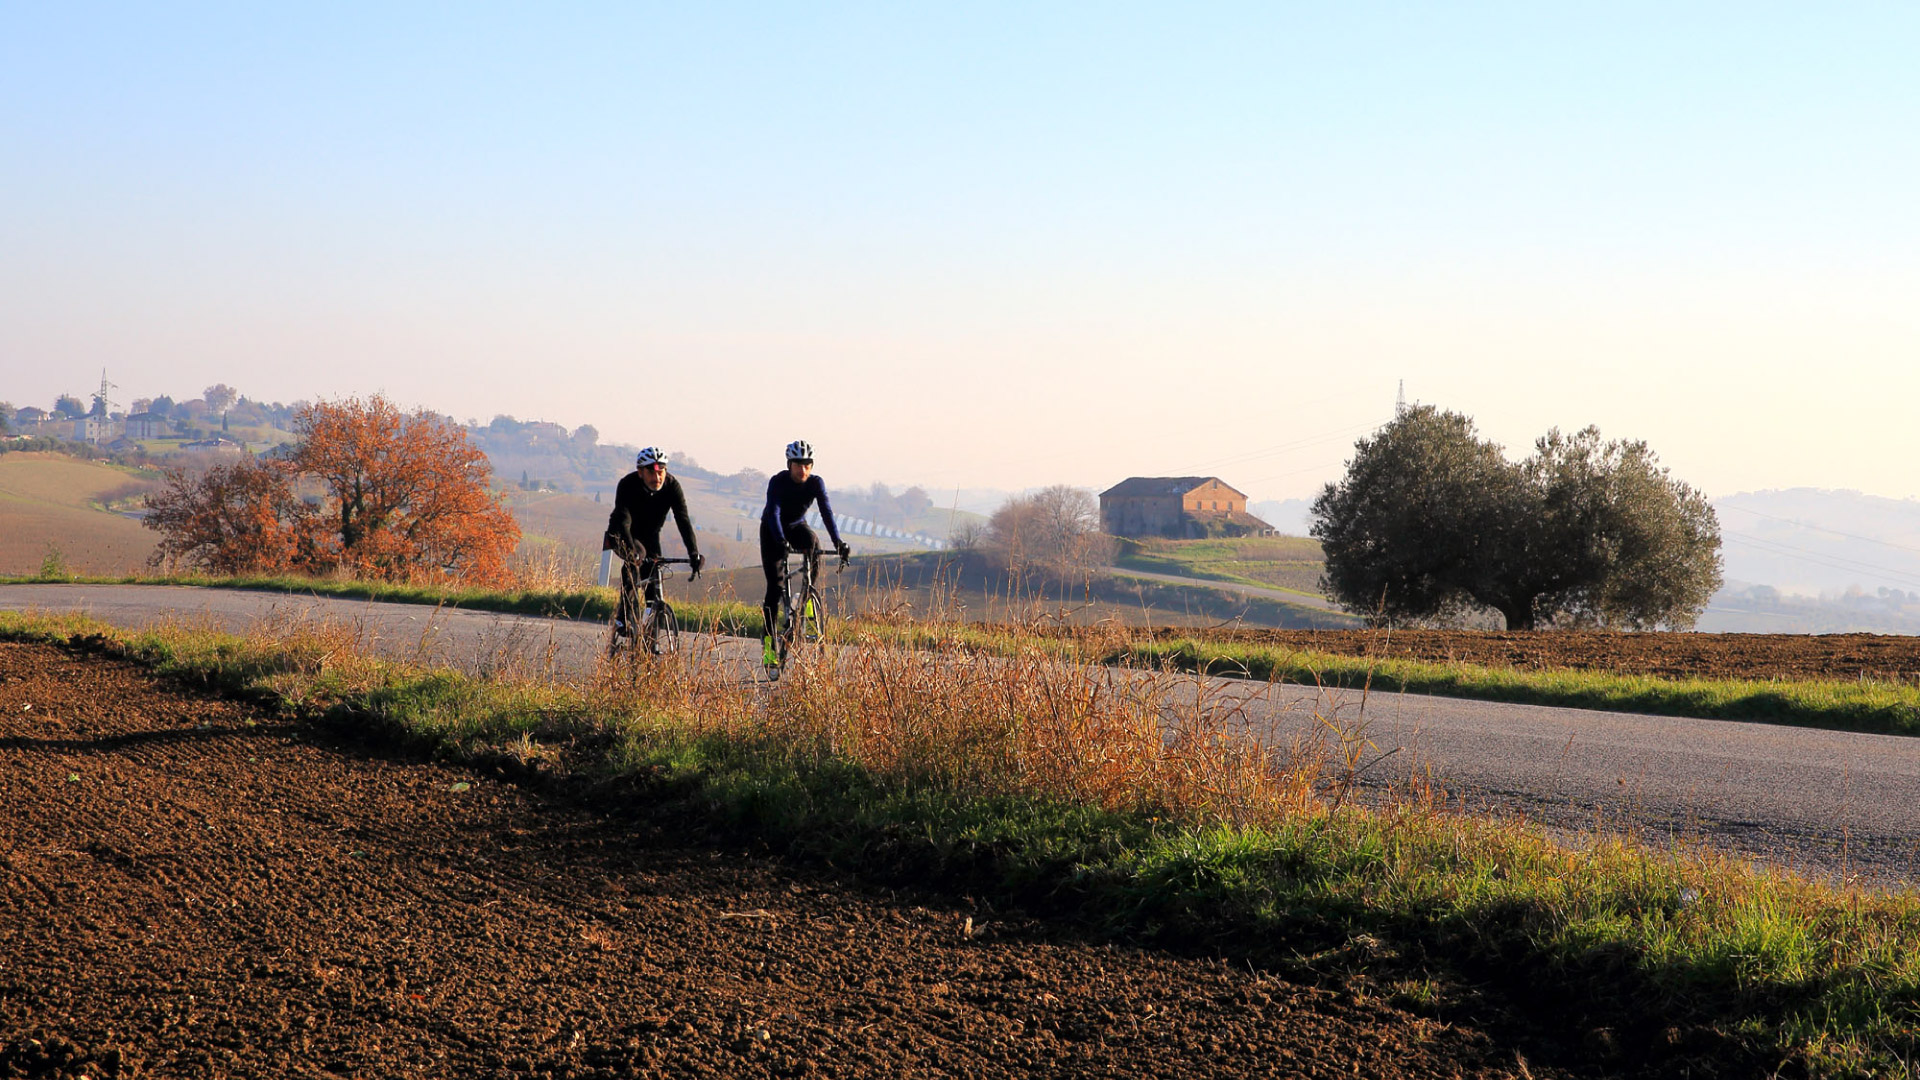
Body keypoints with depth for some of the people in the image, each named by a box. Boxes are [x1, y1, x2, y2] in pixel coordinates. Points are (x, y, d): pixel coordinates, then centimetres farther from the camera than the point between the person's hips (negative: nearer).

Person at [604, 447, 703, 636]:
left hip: (649, 535, 4)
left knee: (654, 582, -9)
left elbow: (683, 520, -30)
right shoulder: (627, 485, -30)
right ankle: (624, 617, -29)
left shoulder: (672, 487, -23)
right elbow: (623, 521, -39)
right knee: (637, 555, -32)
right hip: (622, 536, -4)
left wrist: (694, 553, -42)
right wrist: (631, 549, -55)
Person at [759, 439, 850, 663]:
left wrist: (838, 542, -39)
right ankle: (768, 640, -7)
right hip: (772, 531, -2)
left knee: (812, 541, -34)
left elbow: (826, 512, -26)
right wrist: (781, 541, -51)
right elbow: (774, 513, -35)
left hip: (797, 527, 2)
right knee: (775, 584, -12)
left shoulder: (816, 483, -18)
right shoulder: (778, 482, -25)